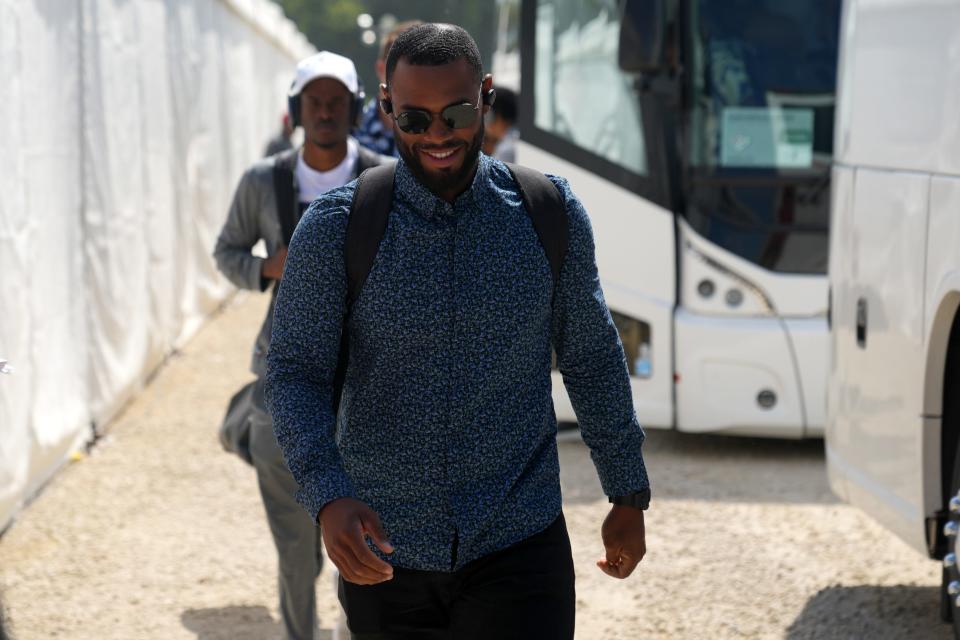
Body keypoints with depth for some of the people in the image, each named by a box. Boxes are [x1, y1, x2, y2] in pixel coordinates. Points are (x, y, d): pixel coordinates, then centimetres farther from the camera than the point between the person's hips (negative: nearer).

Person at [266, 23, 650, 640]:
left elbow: (593, 358, 7)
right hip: (383, 555, 1)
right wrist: (329, 499, -25)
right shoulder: (335, 228, -7)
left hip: (518, 548, 0)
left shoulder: (550, 213, -2)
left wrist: (629, 495, 11)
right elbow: (295, 373, -8)